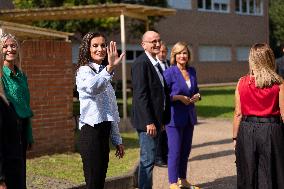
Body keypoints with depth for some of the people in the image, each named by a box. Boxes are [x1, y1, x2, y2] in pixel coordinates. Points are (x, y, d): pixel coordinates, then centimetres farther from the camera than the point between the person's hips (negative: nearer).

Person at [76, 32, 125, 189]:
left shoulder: (103, 74, 18)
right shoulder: (84, 71, -8)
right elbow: (93, 88, -35)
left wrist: (117, 140, 19)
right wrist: (110, 68, -50)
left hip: (104, 133, 9)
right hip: (91, 133, -8)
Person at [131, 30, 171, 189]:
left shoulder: (156, 64, 15)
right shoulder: (141, 63, -14)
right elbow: (141, 95, -20)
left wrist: (162, 121, 18)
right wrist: (149, 122, -22)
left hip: (155, 120, 9)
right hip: (147, 121, -9)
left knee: (149, 160, 15)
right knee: (148, 160, -5)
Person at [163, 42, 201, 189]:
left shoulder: (192, 71, 9)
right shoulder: (169, 72, -10)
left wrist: (197, 96, 0)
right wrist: (179, 97, -18)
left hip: (189, 116, 7)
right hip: (174, 116, -6)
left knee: (186, 150, 13)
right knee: (175, 151, -4)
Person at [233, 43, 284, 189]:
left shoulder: (242, 83, -3)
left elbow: (238, 113, -1)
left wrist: (235, 137, 7)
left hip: (247, 130, 1)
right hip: (272, 129, -1)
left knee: (248, 176, 11)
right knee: (271, 175, 8)